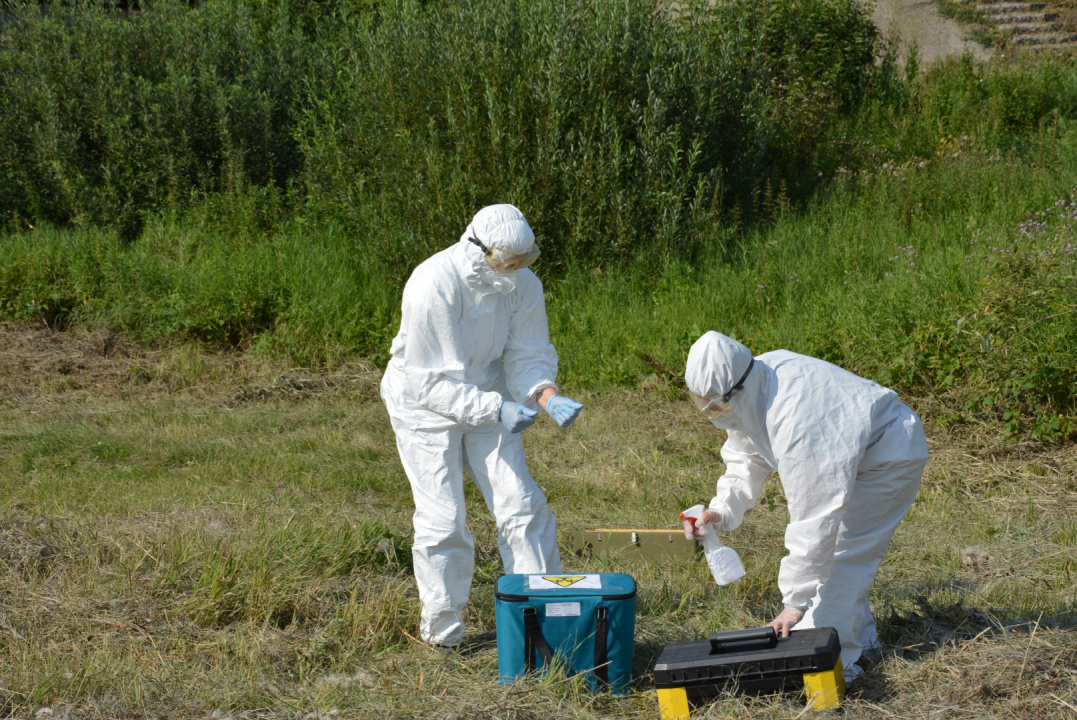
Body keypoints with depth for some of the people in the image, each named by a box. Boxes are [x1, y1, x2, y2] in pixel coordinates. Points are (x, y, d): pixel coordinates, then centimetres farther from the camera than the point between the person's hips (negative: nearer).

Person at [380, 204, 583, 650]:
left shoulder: (522, 284, -11)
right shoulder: (432, 287, -29)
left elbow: (528, 356, -5)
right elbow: (431, 381, -27)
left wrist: (548, 396, -27)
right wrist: (496, 409, -36)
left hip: (487, 399, 5)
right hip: (425, 404, -5)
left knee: (523, 506, -1)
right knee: (443, 519, -5)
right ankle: (442, 630, 14)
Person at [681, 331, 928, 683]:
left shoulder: (797, 422, -42)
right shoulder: (752, 387, -14)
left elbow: (812, 519, -39)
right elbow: (746, 459, 2)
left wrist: (796, 601, -35)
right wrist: (723, 511, -17)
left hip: (890, 457, -10)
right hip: (846, 453, 10)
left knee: (840, 552, -14)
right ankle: (859, 637, 33)